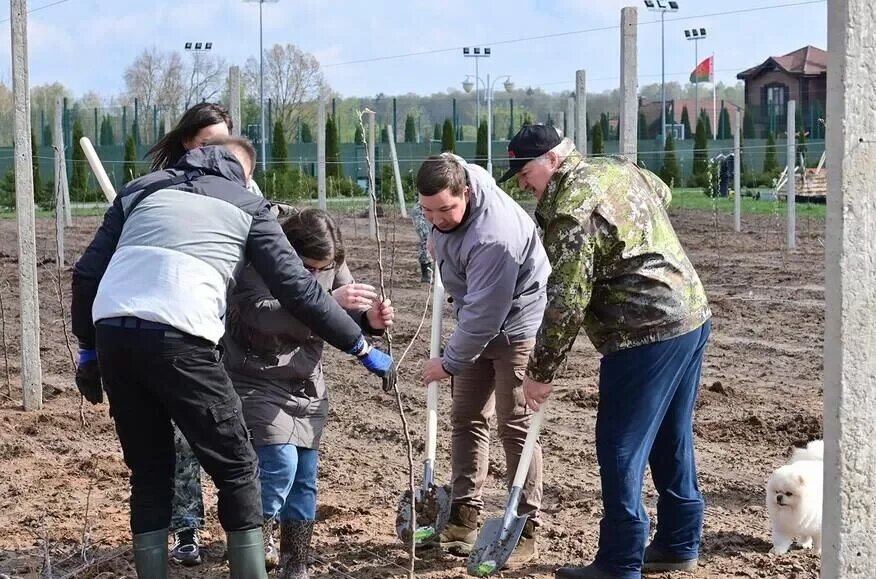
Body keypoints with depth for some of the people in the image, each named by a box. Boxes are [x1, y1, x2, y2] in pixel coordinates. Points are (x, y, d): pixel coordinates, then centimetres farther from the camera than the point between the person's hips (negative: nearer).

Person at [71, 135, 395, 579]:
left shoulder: (141, 188, 28)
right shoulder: (246, 204, 19)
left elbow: (87, 273, 20)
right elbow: (298, 289, 12)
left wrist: (87, 349, 28)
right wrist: (363, 347, 19)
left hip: (112, 332, 4)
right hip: (177, 338, -4)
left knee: (148, 473, 18)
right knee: (236, 470, 10)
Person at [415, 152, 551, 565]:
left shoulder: (494, 237, -36)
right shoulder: (447, 196, -10)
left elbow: (485, 315, -31)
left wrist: (448, 363, -22)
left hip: (516, 326, -9)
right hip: (478, 323, 9)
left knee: (515, 426, -7)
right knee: (465, 417, 9)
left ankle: (526, 529, 0)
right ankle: (465, 513, 17)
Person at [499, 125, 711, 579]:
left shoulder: (571, 209, -16)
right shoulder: (619, 167, 12)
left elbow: (566, 302, -19)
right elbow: (662, 192, 35)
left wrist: (539, 372, -11)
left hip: (646, 337, -10)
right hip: (692, 316, 10)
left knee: (621, 451, -3)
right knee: (672, 440, 18)